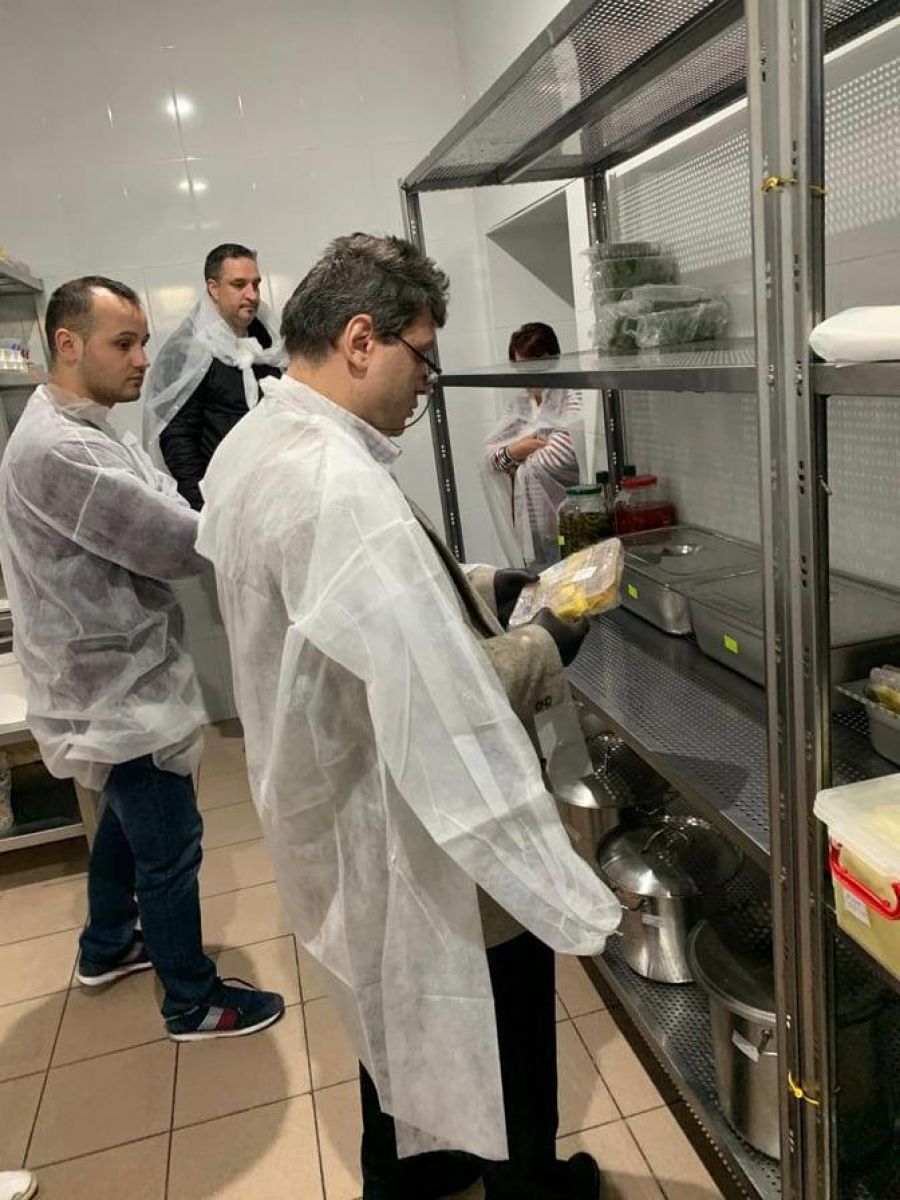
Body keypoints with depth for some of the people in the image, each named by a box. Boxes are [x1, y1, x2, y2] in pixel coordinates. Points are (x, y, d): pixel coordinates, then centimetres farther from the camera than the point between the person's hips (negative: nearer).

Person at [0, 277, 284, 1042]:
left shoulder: (87, 433, 11)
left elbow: (167, 510, 6)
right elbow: (182, 543, -28)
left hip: (118, 672, 11)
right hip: (121, 686, -11)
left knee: (128, 819, 26)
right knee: (170, 844, 4)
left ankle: (107, 948, 47)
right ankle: (193, 1002, 24)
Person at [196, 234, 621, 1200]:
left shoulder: (252, 446, 2)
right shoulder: (340, 486, -31)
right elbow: (438, 696, -32)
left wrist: (484, 588, 4)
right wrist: (546, 648, -15)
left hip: (331, 797, 10)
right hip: (415, 826, -9)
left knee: (399, 1005, 28)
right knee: (501, 998, 17)